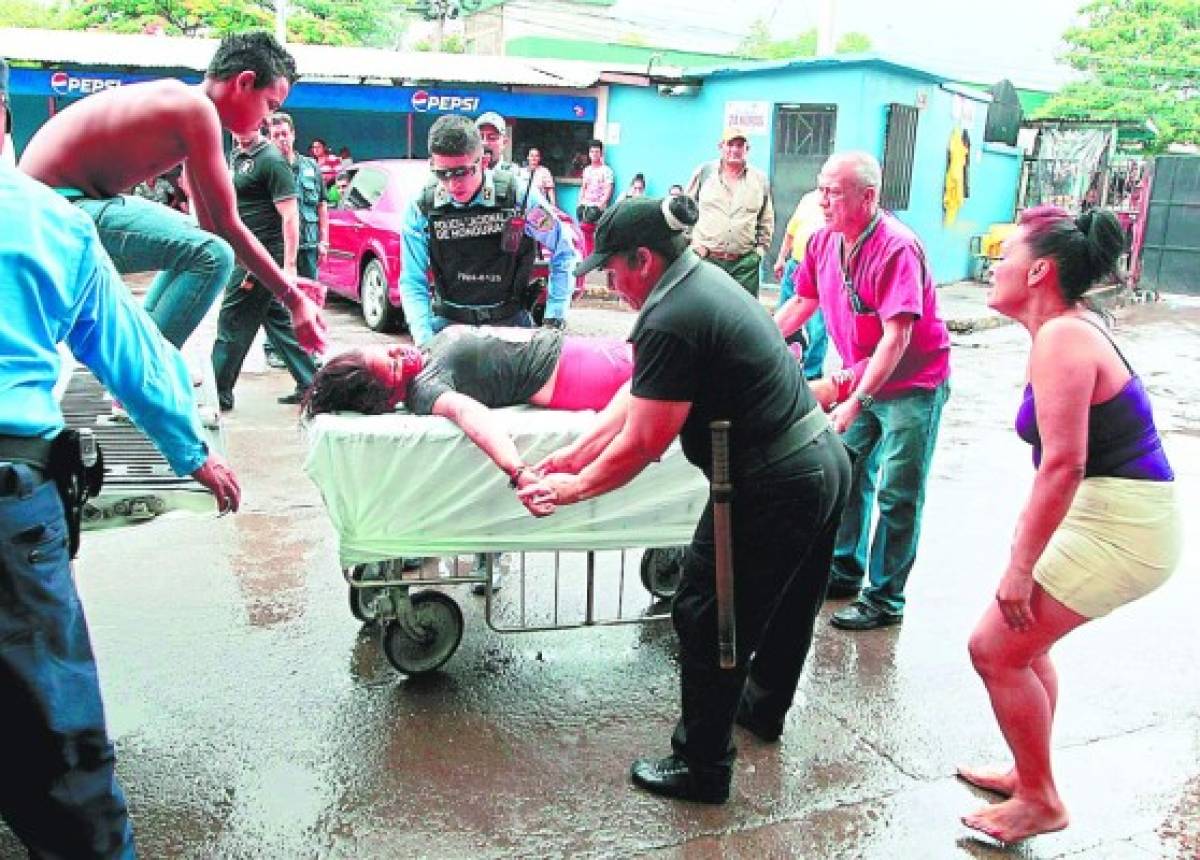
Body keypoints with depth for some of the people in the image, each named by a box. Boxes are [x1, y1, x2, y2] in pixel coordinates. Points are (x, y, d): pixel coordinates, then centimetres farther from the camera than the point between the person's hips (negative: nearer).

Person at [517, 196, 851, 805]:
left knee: (707, 620, 6)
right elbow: (637, 398, 13)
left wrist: (571, 488, -3)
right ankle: (762, 706, 51)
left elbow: (640, 444, -18)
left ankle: (701, 768, 21)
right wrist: (573, 454, 12)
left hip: (773, 490, -10)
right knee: (786, 603, 27)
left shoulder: (670, 321, -22)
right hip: (825, 459, 10)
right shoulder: (705, 279, 9)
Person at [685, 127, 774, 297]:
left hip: (744, 263, 1)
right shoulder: (704, 172, 5)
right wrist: (692, 242, 1)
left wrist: (761, 248, 8)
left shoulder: (760, 179, 10)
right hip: (705, 258, -1)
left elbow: (767, 220, 18)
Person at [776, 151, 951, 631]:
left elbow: (896, 337, -30)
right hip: (861, 376, 7)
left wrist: (858, 401, -34)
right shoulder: (823, 241, -4)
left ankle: (885, 600, 9)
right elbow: (802, 303, 10)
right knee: (847, 473, 14)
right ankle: (845, 571, 30)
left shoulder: (896, 248, -26)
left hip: (912, 383, -7)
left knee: (897, 494, -1)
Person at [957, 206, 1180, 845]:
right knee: (1023, 638, 22)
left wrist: (1020, 567, -24)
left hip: (1117, 527, -11)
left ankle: (1041, 802, 15)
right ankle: (1028, 775, 38)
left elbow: (1064, 464, -27)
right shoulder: (1072, 324, 9)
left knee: (995, 648, -3)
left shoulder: (1060, 339, -20)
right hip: (1120, 516, 11)